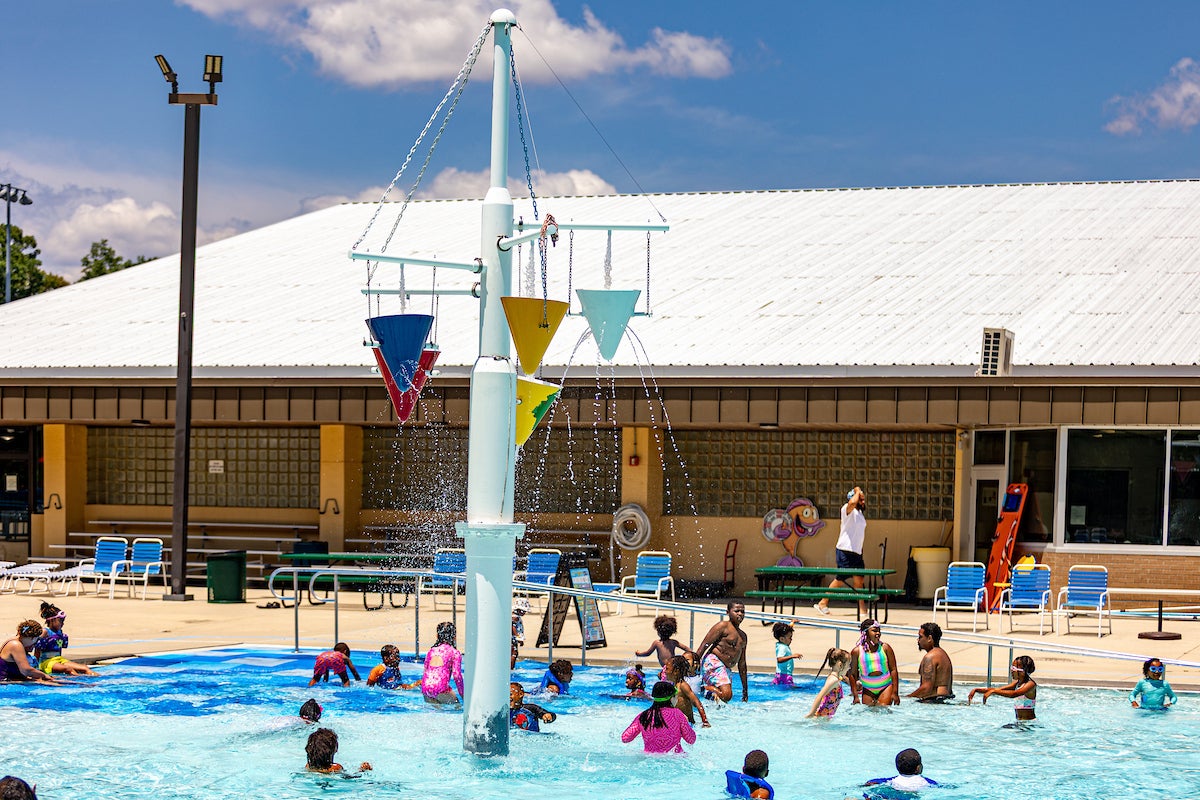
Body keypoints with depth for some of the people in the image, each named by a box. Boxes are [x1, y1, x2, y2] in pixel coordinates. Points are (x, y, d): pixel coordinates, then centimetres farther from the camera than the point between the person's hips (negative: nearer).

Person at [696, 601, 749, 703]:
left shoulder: (743, 635, 23)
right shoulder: (723, 626, 0)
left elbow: (741, 663, 26)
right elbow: (705, 644, -8)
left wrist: (745, 688, 24)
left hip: (726, 669, 8)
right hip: (713, 663, -8)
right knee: (726, 695, -25)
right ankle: (704, 688, -8)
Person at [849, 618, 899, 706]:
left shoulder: (885, 648, -1)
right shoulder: (857, 651, -3)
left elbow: (893, 670, -1)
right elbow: (853, 675, 3)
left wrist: (895, 693, -7)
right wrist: (855, 696, -1)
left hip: (886, 687, -1)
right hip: (868, 690, 1)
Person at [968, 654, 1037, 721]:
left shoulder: (1030, 684, -16)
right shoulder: (1017, 683, 12)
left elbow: (1014, 694, -32)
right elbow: (998, 689, 9)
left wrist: (993, 691, -35)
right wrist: (976, 690, -1)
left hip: (1029, 721, -8)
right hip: (1019, 721, 8)